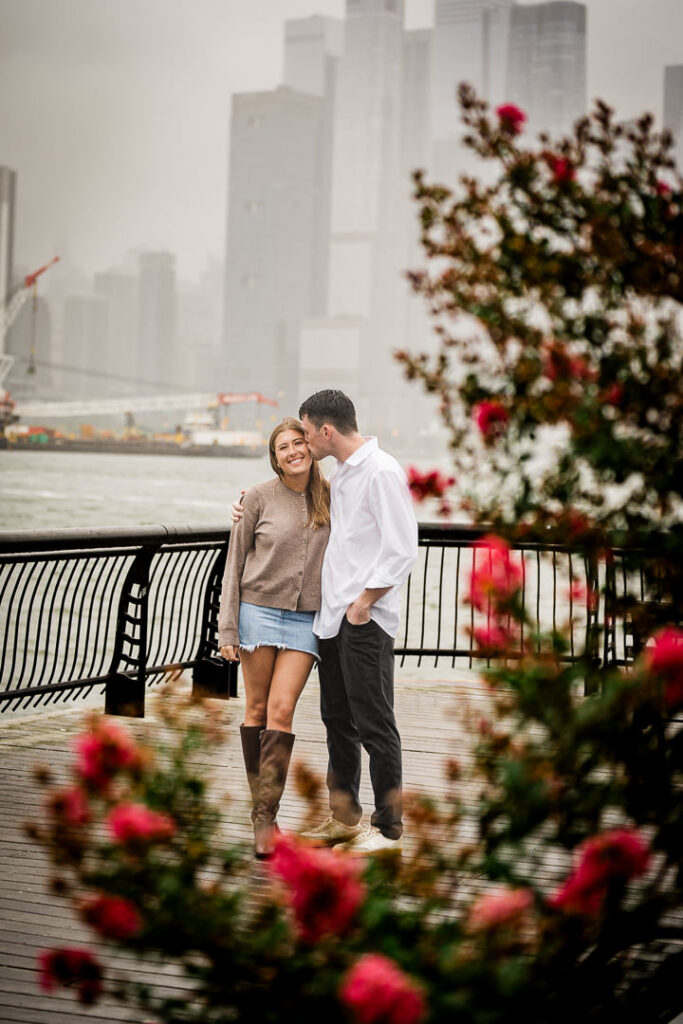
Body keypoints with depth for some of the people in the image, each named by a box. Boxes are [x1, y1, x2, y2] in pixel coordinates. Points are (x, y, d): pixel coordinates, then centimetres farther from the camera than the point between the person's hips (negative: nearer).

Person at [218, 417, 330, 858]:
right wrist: (227, 628, -4)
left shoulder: (330, 497, 4)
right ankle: (261, 802, 18)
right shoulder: (258, 498, -2)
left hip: (306, 618, 1)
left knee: (282, 710, -8)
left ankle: (266, 815, -7)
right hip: (259, 610, -1)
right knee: (257, 709, 4)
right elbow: (235, 562, 1)